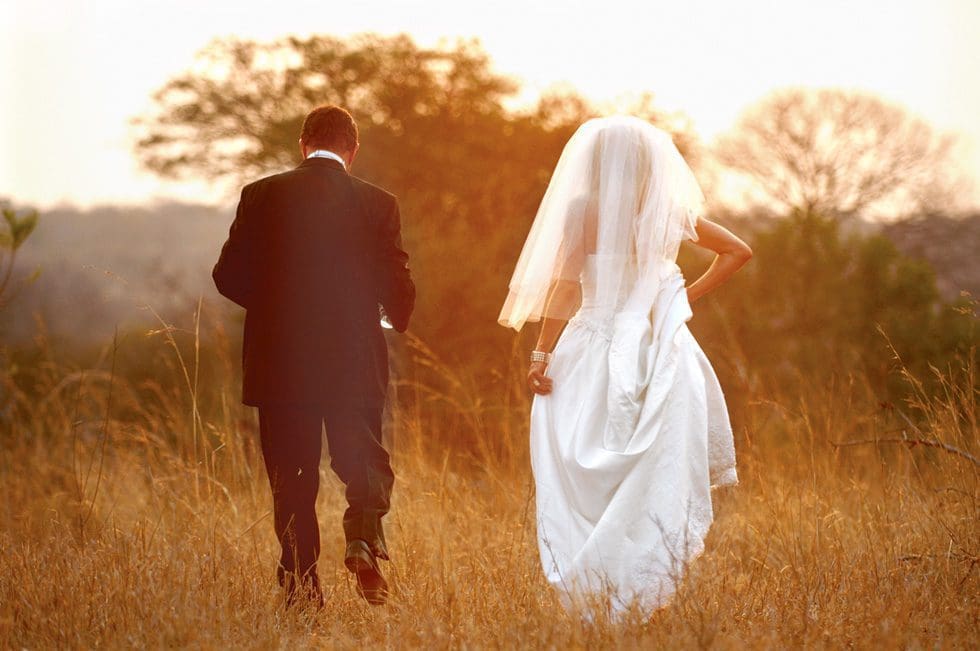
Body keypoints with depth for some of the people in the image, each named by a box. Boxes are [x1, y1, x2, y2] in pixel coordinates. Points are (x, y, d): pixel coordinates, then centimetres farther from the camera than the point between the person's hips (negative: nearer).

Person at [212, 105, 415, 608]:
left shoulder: (262, 197, -1)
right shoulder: (377, 204, -1)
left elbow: (230, 275, 0)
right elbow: (398, 289, -1)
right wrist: (396, 320, 21)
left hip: (279, 363, 0)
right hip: (355, 363, 0)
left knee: (292, 476, 8)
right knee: (364, 463, 11)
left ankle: (300, 584, 2)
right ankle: (364, 539, -17)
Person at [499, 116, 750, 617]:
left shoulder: (585, 210, -6)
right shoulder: (668, 212, 7)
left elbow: (565, 287, -10)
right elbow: (737, 251, 15)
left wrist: (541, 354, -7)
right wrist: (690, 295, 13)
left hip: (593, 356, -3)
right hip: (659, 356, 4)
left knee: (583, 479, 3)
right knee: (652, 479, 5)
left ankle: (590, 593, -2)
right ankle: (636, 594, 2)